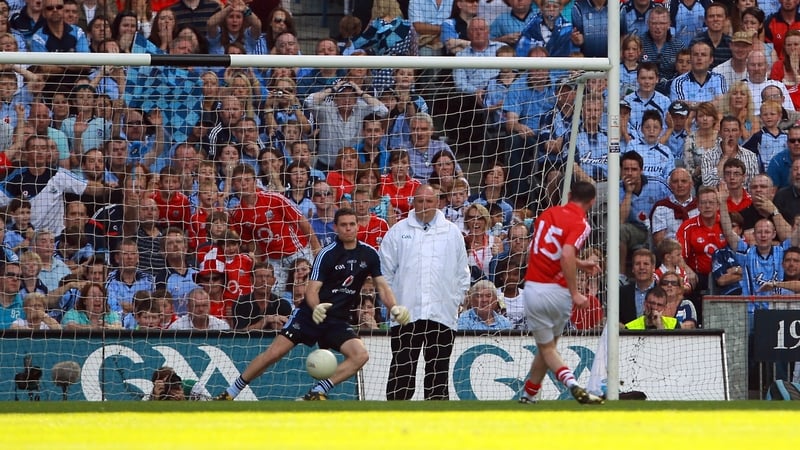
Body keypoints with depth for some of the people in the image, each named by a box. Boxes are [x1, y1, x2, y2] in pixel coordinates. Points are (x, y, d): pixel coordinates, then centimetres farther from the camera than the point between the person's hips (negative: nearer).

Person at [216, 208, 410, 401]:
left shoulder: (369, 254, 3)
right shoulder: (327, 254, -10)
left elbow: (382, 285, 8)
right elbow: (312, 290, -14)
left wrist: (394, 307, -12)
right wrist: (316, 308, -35)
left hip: (338, 321, 3)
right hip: (309, 314, -3)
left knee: (361, 355, -22)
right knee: (274, 353, -11)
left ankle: (317, 392, -16)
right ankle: (230, 393, 2)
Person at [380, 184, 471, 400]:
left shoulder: (452, 233, 10)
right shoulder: (398, 232, 6)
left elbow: (462, 273, 15)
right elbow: (385, 271, 8)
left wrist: (455, 301, 6)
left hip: (442, 315, 1)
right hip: (406, 313, -1)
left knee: (438, 369, 3)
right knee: (402, 368, -4)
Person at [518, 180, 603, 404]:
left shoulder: (548, 213, 9)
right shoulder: (581, 224, -9)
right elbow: (567, 256, -25)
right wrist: (575, 293, -22)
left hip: (533, 288, 3)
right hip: (558, 291, -3)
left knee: (546, 347, 8)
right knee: (549, 345, 19)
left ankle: (573, 385, -14)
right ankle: (528, 394, 22)